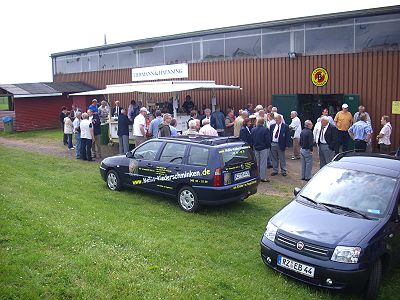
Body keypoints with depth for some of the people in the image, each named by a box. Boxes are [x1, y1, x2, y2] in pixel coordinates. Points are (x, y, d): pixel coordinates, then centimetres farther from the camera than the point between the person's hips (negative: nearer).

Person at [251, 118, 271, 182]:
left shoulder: (253, 130, 1)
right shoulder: (265, 130, -15)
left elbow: (251, 140, 7)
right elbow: (268, 140, -13)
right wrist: (268, 147, 0)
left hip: (256, 148, 5)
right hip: (264, 148, -5)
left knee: (257, 163, 15)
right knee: (263, 163, -2)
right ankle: (263, 177, 1)